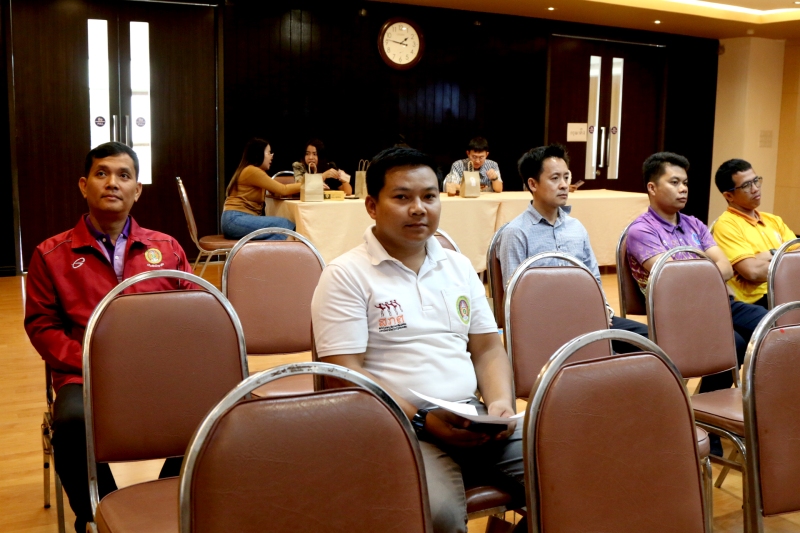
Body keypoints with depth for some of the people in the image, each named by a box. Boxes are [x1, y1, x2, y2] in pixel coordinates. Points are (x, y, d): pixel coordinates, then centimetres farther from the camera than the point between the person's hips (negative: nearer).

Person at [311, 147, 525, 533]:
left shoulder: (459, 265, 16)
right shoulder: (346, 275, -3)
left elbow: (487, 349, 17)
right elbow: (346, 375, -10)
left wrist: (501, 402, -3)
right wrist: (422, 419, -18)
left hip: (474, 416, 6)